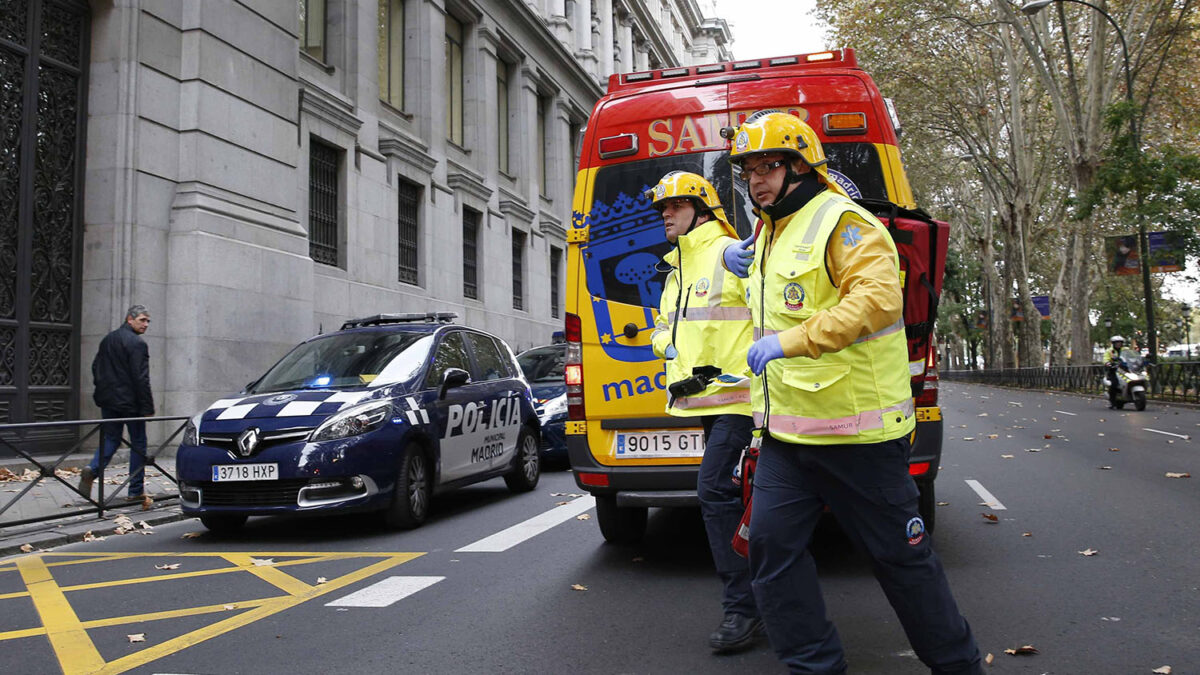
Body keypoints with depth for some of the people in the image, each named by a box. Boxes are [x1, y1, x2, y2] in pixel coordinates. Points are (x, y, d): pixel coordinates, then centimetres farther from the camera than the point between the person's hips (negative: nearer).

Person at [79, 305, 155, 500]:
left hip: (108, 400, 7)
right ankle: (135, 490, 7)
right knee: (138, 442, 4)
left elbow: (95, 368, 18)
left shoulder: (107, 340, 13)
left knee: (110, 439, 15)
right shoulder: (137, 344, -14)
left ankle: (92, 470, -12)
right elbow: (141, 379, -18)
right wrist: (148, 408, -16)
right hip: (130, 402, -7)